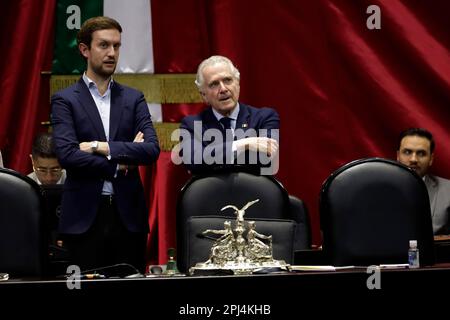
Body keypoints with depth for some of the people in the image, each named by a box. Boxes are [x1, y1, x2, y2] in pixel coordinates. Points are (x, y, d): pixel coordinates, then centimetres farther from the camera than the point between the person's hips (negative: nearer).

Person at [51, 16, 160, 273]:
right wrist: (118, 165, -7)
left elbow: (152, 149, -3)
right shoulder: (65, 100, 2)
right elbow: (67, 154, -12)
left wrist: (102, 147, -12)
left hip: (129, 214, 3)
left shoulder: (133, 98, 11)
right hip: (85, 216, -2)